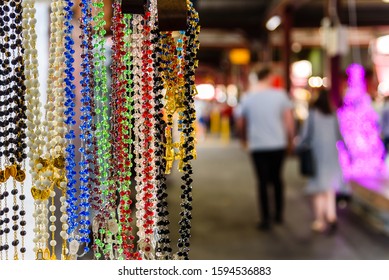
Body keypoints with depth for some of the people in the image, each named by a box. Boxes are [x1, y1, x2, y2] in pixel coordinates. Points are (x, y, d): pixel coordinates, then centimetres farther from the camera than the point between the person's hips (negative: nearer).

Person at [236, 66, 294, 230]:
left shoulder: (247, 98, 0)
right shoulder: (280, 95, -3)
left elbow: (240, 124, 6)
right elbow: (289, 120, -4)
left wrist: (245, 138, 23)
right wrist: (290, 138, 10)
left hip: (257, 146, -1)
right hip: (278, 144, 1)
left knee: (263, 182, 5)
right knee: (277, 178, 18)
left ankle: (265, 219, 5)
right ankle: (279, 214, 24)